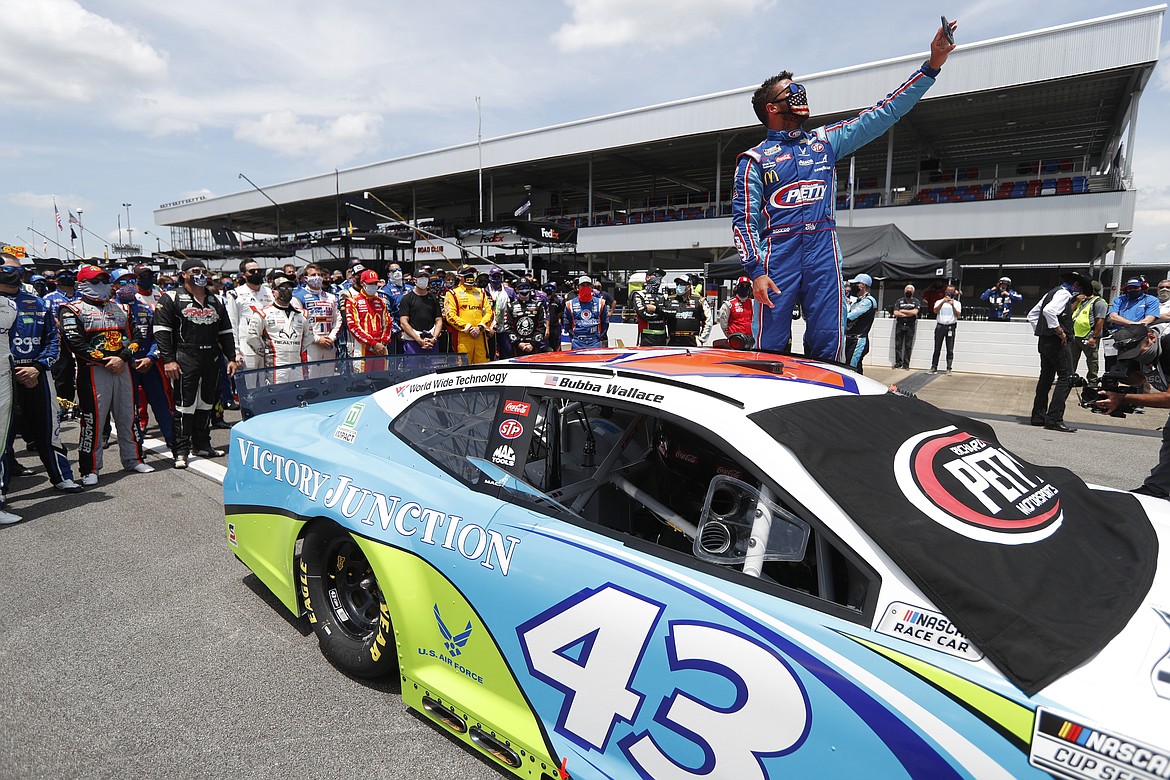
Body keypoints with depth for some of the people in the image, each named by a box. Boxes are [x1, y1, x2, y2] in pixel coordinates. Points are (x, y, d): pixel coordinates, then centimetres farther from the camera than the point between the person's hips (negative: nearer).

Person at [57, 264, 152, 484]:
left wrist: (122, 358, -6)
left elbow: (133, 337, 11)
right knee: (93, 419, -4)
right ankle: (89, 469, 5)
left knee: (128, 415, 9)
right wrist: (104, 360, -15)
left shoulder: (118, 308, 17)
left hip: (122, 368, 5)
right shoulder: (73, 309, 1)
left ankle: (133, 459, 20)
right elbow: (75, 342, -10)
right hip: (93, 370, -5)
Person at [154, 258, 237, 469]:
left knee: (206, 403, 12)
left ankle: (202, 444, 22)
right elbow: (161, 331, -7)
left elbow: (226, 332, 17)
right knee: (184, 405, -5)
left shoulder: (216, 301, 16)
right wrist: (168, 359, -14)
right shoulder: (172, 298, -1)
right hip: (185, 359, -5)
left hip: (211, 359, 6)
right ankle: (181, 451, 1)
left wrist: (231, 358, 10)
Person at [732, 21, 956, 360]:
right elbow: (743, 218, -2)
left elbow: (882, 114, 19)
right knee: (771, 349, -7)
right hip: (777, 252, -4)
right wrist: (755, 270, -14)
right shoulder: (755, 158, 6)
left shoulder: (825, 140, 20)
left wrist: (931, 66, 13)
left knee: (828, 346, -2)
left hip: (823, 248, 4)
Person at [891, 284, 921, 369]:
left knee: (908, 346, -1)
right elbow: (895, 313, -2)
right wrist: (908, 314, -7)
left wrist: (902, 311, -5)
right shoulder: (899, 301, 11)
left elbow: (915, 312, -11)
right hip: (900, 325, 2)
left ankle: (906, 364, 2)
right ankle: (898, 363, 4)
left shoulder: (916, 301, 6)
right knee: (898, 345, 0)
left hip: (910, 326, -2)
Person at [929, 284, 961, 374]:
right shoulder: (939, 301, 11)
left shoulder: (957, 303, 10)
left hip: (951, 327, 0)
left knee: (950, 349, -1)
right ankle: (934, 368, 2)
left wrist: (953, 305, -15)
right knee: (937, 349, 1)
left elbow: (958, 315, -4)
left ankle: (949, 369, 1)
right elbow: (935, 311, -8)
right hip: (940, 326, 0)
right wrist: (943, 302, -18)